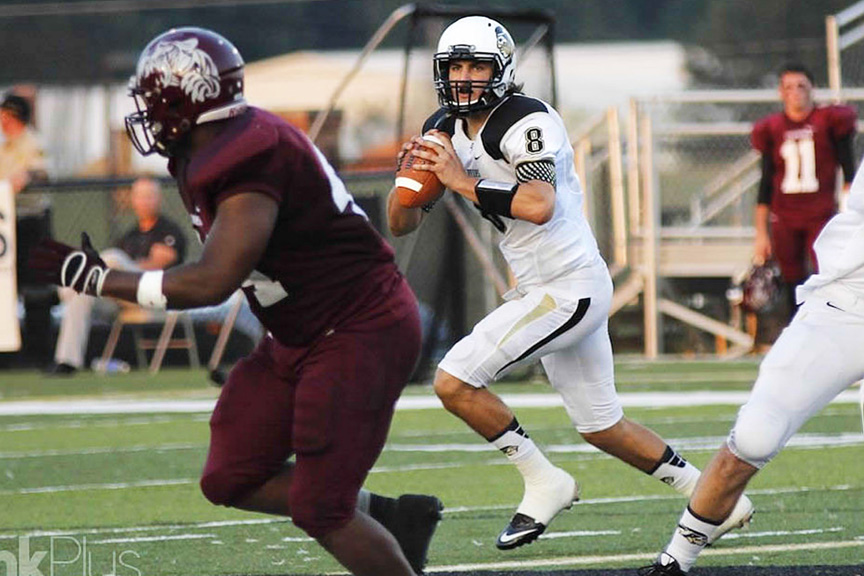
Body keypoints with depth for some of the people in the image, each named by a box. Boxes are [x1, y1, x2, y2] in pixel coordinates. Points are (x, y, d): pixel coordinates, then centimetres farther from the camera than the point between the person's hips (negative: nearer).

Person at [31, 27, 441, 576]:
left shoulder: (247, 161, -25)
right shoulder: (211, 153, 5)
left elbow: (212, 282, -30)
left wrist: (98, 279, -23)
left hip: (361, 334, -10)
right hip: (304, 339, 10)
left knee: (319, 510, -10)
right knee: (231, 481, 9)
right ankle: (393, 518, 19)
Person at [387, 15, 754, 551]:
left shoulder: (527, 123, -17)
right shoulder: (446, 131, 8)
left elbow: (539, 206, -34)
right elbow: (402, 224, 11)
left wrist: (464, 182, -26)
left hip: (572, 288, -9)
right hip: (542, 290, 9)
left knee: (455, 381, -15)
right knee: (602, 427, 17)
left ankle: (544, 483, -1)